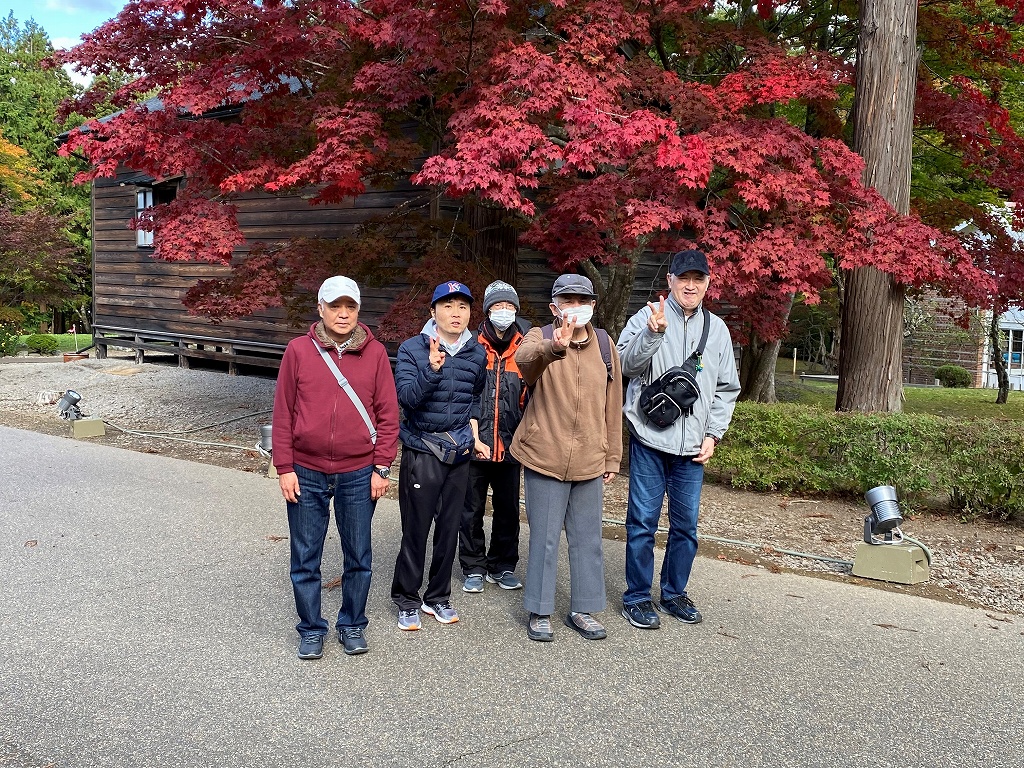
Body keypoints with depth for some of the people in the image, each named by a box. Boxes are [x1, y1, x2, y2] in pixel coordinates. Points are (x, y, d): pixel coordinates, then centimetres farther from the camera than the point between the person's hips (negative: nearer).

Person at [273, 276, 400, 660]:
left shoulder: (375, 353, 0)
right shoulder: (299, 350, -2)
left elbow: (388, 413, 0)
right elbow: (283, 413, 0)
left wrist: (381, 468, -4)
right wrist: (284, 468, -3)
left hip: (359, 475, 0)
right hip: (306, 474, 0)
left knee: (359, 557, 11)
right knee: (305, 559, 9)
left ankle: (352, 625, 29)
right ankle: (311, 629, 25)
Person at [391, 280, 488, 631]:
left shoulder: (477, 353, 6)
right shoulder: (412, 348, -8)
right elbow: (407, 396, -20)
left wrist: (472, 428, 12)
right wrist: (432, 369, -34)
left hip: (459, 452, 4)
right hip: (422, 451, -4)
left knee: (449, 528, 11)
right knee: (415, 530, -1)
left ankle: (438, 597, 26)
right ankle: (407, 601, 16)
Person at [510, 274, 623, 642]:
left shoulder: (604, 344, 6)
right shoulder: (540, 337, -5)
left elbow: (612, 405, 10)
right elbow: (525, 360, -31)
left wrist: (612, 457, 11)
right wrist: (555, 347, -52)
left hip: (590, 461, 4)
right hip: (545, 458, -3)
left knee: (587, 539, 12)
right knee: (544, 538, 5)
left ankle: (583, 609, 27)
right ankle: (539, 612, 19)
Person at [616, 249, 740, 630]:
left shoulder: (717, 328, 11)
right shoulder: (647, 316, -1)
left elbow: (727, 388, 14)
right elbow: (626, 363, -14)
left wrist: (713, 434, 5)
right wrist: (652, 332, -28)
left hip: (693, 445, 4)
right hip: (650, 440, -4)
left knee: (686, 523, 11)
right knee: (643, 520, 1)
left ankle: (674, 593, 27)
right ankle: (637, 597, 14)